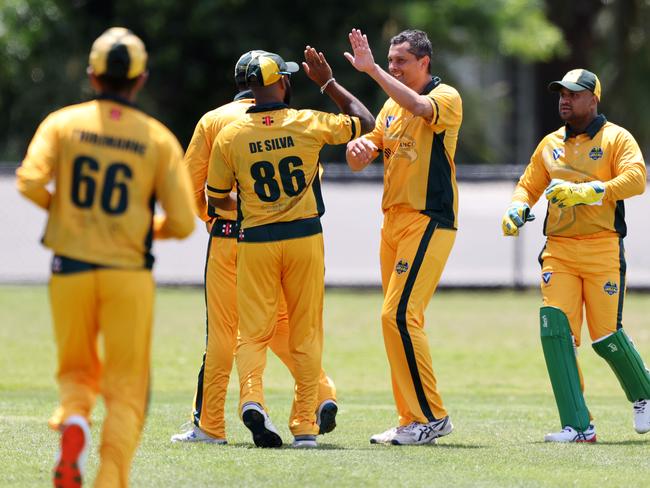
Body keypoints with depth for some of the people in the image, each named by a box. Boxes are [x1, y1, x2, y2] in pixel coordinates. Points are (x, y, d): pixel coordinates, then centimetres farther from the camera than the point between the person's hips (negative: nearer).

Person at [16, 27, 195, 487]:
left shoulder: (63, 123, 2)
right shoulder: (159, 138, 1)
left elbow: (30, 182, -14)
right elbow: (182, 221, -4)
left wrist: (57, 207, 7)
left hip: (70, 271, 1)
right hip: (129, 276, -1)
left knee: (77, 373, 19)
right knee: (126, 391, 6)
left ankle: (73, 423, -15)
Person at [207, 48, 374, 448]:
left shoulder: (230, 136, -3)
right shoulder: (308, 124, -6)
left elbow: (217, 198, 7)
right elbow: (365, 123, 8)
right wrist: (328, 82, 15)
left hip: (255, 241, 0)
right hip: (305, 238, 0)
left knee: (254, 332, 3)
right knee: (307, 333, 8)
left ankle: (251, 397, -23)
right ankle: (305, 426, 7)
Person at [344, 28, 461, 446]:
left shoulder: (446, 97, -6)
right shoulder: (392, 105, 17)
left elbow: (419, 107, -30)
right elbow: (361, 159, 16)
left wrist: (371, 68, -31)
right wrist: (358, 149, -8)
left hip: (429, 221, -9)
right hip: (394, 220, 9)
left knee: (400, 315, -17)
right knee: (399, 319, 8)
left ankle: (431, 415, -11)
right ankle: (413, 421, 13)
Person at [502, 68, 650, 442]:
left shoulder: (616, 138, 0)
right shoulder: (551, 144, 17)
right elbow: (529, 185, 25)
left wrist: (584, 192, -24)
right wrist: (518, 208, 2)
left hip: (602, 250, -5)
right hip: (558, 251, 5)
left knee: (606, 336, -8)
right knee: (554, 330, -12)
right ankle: (578, 426, -11)